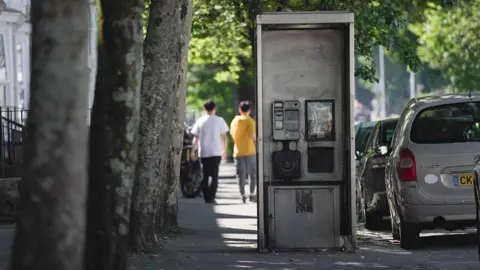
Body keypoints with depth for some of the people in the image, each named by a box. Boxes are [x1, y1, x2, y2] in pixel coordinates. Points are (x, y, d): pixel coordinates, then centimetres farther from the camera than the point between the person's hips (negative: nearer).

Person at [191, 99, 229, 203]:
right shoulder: (219, 120, -1)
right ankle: (211, 197, -9)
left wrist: (194, 151, 10)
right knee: (214, 176, 2)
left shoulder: (200, 121, 2)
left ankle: (206, 197, 9)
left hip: (203, 152, 2)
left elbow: (196, 137, 3)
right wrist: (224, 150, 14)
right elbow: (224, 137, 3)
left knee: (205, 175, 11)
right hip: (216, 151, -1)